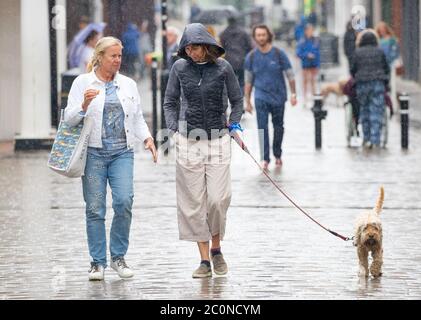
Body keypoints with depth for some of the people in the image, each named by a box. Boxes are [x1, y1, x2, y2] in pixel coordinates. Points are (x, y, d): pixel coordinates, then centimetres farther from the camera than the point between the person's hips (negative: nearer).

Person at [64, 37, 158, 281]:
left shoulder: (128, 84, 14)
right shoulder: (82, 83, 3)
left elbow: (138, 118, 19)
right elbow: (69, 119, 0)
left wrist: (147, 138, 2)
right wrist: (84, 104, -19)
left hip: (122, 153, 2)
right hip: (94, 153, -2)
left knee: (124, 201, -13)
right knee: (95, 208, -2)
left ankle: (119, 256, 3)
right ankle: (98, 262, 8)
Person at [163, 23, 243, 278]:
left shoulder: (222, 67, -1)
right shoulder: (180, 67, 2)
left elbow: (237, 100, 12)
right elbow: (170, 102, 12)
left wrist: (234, 124, 2)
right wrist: (174, 129, 2)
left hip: (218, 140, -1)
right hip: (188, 141, 1)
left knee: (218, 199, -7)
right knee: (194, 202, 0)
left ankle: (216, 249, 17)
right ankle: (204, 260, 5)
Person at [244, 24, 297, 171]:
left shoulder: (278, 54, -6)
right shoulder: (251, 57, -1)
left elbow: (290, 75, 1)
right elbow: (248, 81, 7)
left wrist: (293, 94, -2)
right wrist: (247, 101, 6)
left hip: (278, 96, 0)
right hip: (261, 97, 0)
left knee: (278, 127, 11)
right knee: (262, 127, -10)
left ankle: (278, 155, 29)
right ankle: (265, 159, -9)